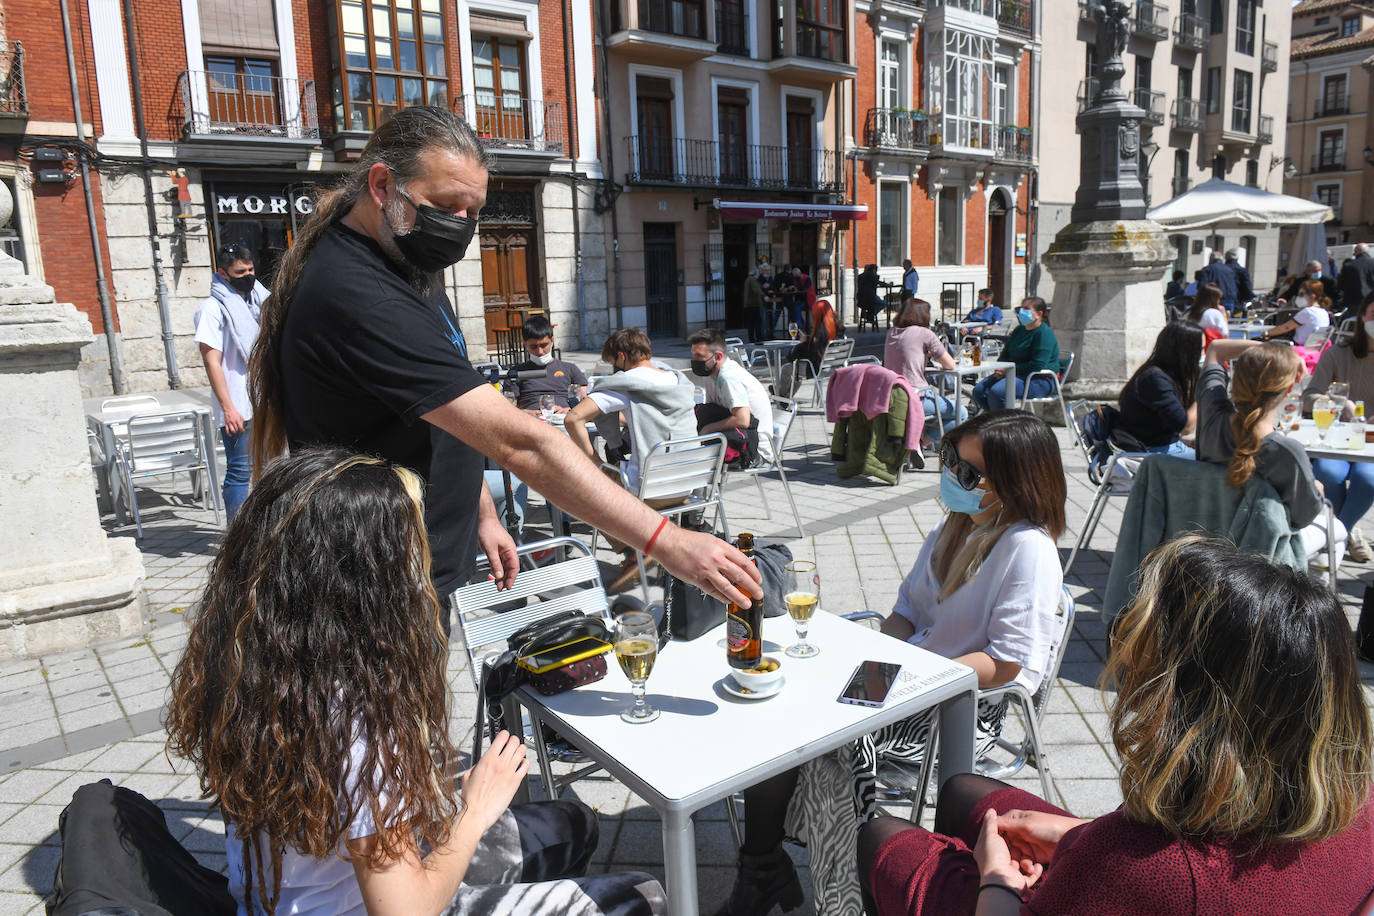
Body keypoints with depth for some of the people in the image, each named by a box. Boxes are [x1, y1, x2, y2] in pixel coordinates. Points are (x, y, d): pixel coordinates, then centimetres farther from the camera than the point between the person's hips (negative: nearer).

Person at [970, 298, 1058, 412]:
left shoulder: (1044, 334, -14)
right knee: (979, 390, -5)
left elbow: (1037, 365, -23)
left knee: (997, 391, -32)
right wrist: (1001, 369, 0)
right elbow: (1006, 353, 23)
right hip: (1017, 374, 10)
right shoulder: (1019, 330, 15)